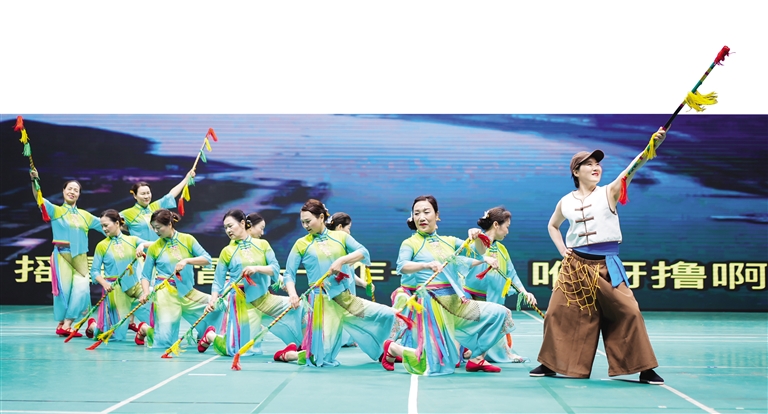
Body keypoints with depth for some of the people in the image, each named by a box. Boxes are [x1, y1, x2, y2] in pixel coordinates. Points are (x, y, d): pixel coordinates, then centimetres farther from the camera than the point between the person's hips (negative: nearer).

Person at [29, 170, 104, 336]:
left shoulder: (85, 215, 16)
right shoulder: (55, 211, 4)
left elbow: (104, 225, 25)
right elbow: (39, 199, -12)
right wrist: (34, 181, -27)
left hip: (80, 257, 4)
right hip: (62, 255, -4)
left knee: (81, 289, -9)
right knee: (64, 289, -6)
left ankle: (67, 325, -3)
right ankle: (61, 324, 6)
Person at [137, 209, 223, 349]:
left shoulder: (187, 239, 2)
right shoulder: (154, 248, 2)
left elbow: (207, 259, -6)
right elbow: (145, 275, 4)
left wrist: (186, 261, -20)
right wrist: (145, 292, -15)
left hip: (188, 292, 3)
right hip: (166, 293, -3)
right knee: (164, 341, -12)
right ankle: (145, 329, 18)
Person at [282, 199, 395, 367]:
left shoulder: (340, 237, 8)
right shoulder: (301, 244, 4)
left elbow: (364, 252, -4)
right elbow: (289, 274, 1)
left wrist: (341, 260, -19)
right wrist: (292, 294, -17)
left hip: (346, 298, 3)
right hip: (322, 302, -3)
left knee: (387, 314, -7)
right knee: (321, 359, -5)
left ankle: (377, 350, 17)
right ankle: (288, 353, 23)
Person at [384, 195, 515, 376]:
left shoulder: (449, 241, 13)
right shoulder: (410, 243, -1)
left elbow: (481, 251, 7)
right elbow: (402, 266, -21)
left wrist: (477, 237, -15)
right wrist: (427, 265, -40)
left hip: (455, 303, 5)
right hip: (430, 305, -5)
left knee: (499, 313, -5)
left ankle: (476, 358, 5)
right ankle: (392, 348, 15)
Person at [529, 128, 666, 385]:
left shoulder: (609, 193, -1)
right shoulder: (566, 202, 6)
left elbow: (631, 170, -18)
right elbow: (552, 225, 25)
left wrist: (652, 145, -33)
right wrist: (562, 249, 8)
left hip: (606, 266, -2)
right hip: (575, 265, 2)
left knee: (628, 312, -11)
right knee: (559, 313, 2)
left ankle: (643, 369, -1)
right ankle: (550, 363, 19)